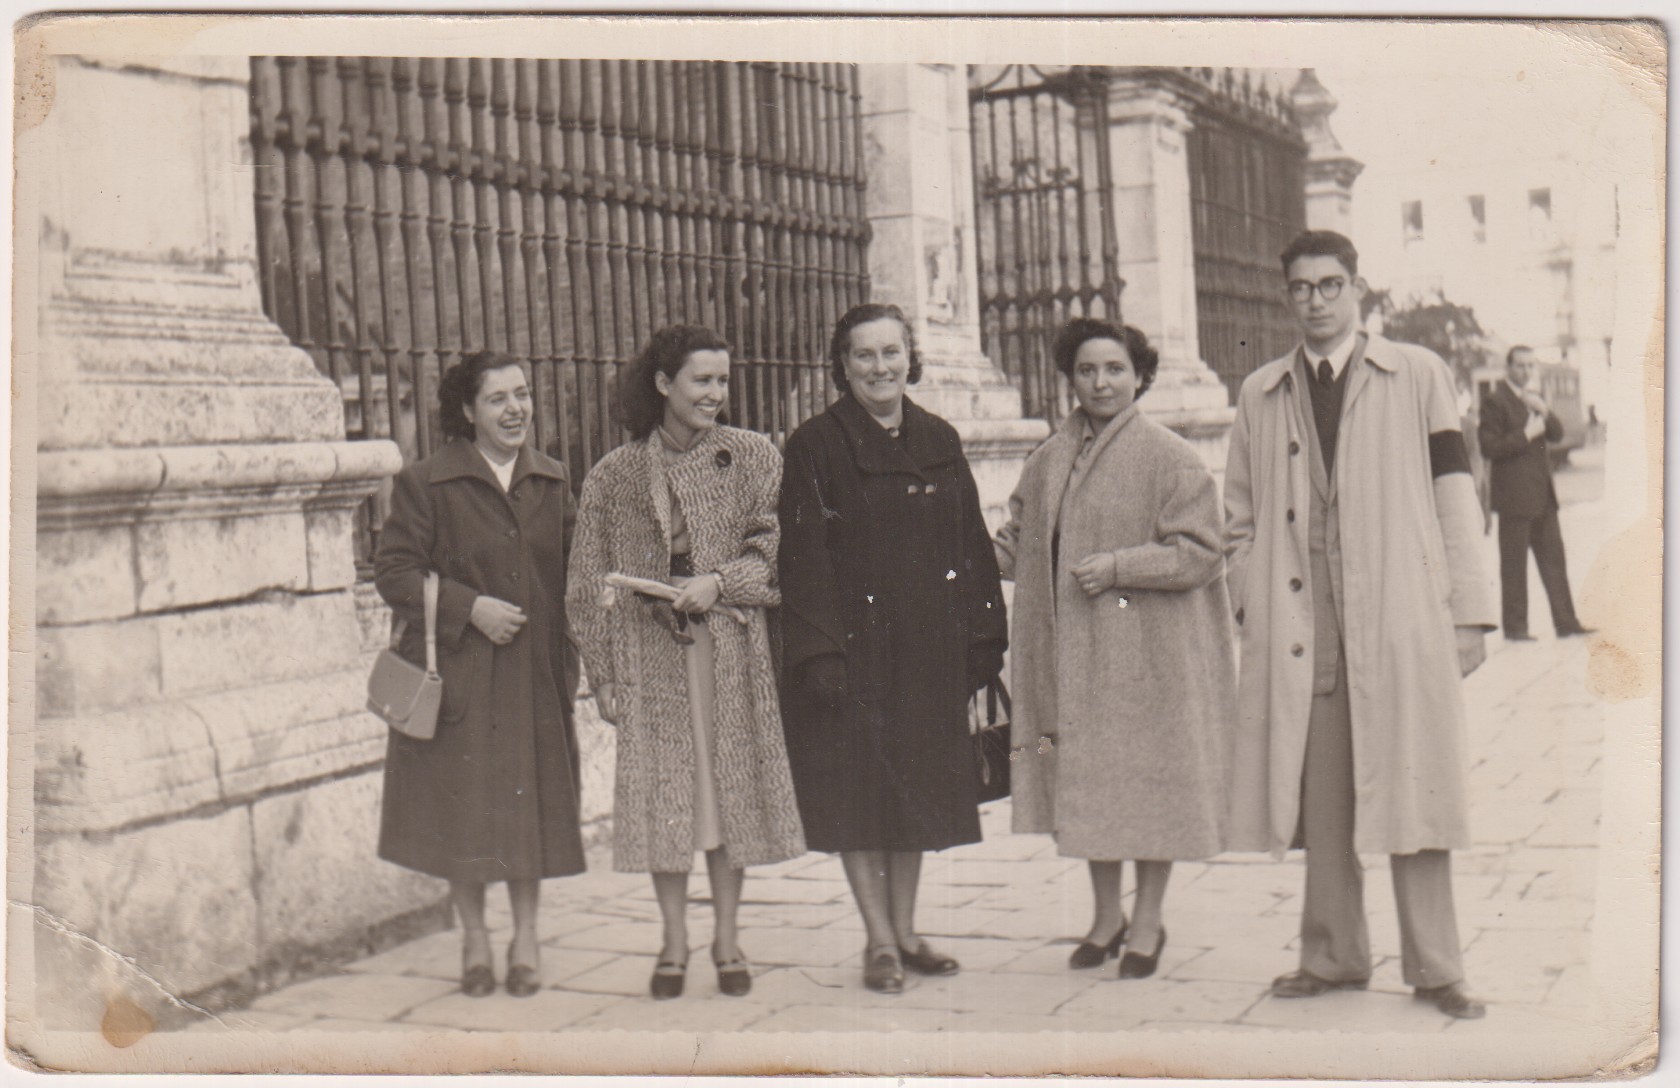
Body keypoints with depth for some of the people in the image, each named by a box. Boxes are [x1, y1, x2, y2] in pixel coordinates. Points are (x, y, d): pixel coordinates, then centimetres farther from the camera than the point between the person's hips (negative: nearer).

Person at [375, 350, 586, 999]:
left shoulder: (552, 482, 9)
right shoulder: (425, 485, -4)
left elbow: (571, 571, 15)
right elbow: (393, 572, -7)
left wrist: (569, 657, 2)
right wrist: (470, 607, -17)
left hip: (534, 676, 3)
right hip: (459, 676, -3)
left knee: (530, 808, 7)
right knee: (463, 814, 4)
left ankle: (526, 939, 21)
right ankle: (474, 940, 20)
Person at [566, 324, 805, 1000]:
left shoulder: (753, 458, 3)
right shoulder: (614, 476, 3)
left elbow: (776, 552, 2)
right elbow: (591, 583, 5)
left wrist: (720, 581, -16)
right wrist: (603, 675, 1)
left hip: (732, 649, 0)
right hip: (650, 653, 0)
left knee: (732, 784, 4)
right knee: (660, 789, 1)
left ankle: (728, 938, 16)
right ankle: (674, 941, 14)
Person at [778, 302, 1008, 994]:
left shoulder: (940, 443, 9)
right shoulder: (816, 447, -4)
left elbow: (971, 544, 10)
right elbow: (804, 558, -9)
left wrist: (984, 636, 4)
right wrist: (819, 650, -17)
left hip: (928, 649, 4)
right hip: (853, 644, -4)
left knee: (918, 787, 10)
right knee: (858, 793, 0)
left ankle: (905, 931, 22)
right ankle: (880, 941, 10)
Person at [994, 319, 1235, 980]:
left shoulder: (1169, 458, -6)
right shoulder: (1050, 461, 11)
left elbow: (1201, 552, -11)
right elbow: (1019, 546, 18)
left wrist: (1119, 565, -19)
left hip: (1148, 651, -5)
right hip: (1073, 650, 5)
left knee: (1148, 784, 2)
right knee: (1085, 784, 10)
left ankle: (1147, 923, 17)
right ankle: (1105, 917, 25)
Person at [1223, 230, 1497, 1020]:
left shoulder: (1417, 375, 7)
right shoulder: (1260, 394, 13)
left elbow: (1454, 496, 4)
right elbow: (1241, 517, 16)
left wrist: (1469, 613, -1)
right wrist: (1252, 612, 4)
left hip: (1400, 624, -2)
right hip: (1298, 629, 2)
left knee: (1411, 797, 0)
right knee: (1318, 801, 6)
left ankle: (1435, 970, 11)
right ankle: (1333, 957, 20)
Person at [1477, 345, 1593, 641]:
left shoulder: (1534, 397, 17)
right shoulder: (1495, 401, -8)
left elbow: (1557, 434, 11)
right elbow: (1489, 447, -15)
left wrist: (1544, 411, -6)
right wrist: (1526, 435, -16)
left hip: (1543, 494, 8)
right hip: (1515, 496, -8)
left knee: (1554, 558, 8)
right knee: (1514, 564, -2)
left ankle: (1565, 621, 13)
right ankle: (1514, 627, 5)